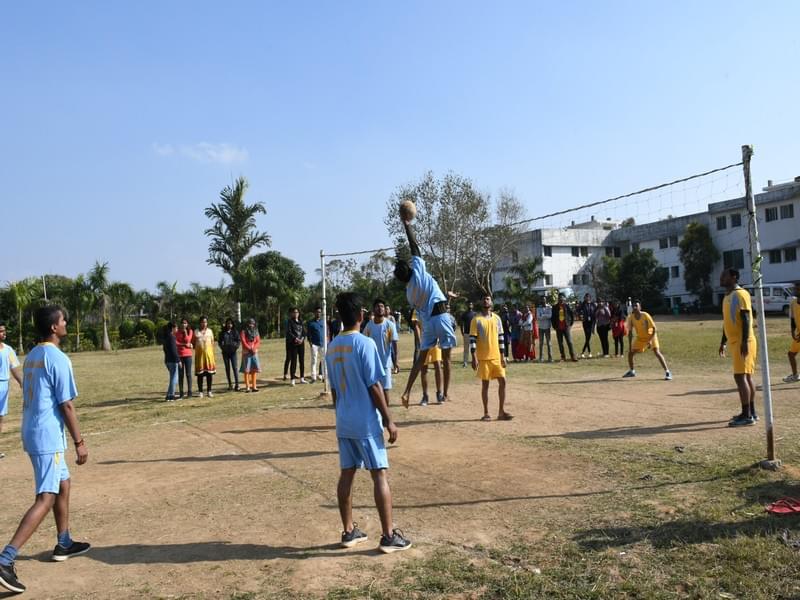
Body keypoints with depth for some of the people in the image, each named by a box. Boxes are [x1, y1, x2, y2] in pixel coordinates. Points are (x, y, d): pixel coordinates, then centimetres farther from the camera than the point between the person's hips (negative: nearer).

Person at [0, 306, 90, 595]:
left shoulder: (31, 356, 11)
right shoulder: (58, 359, -17)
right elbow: (67, 406, -16)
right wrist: (79, 442, -10)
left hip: (34, 433, 10)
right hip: (48, 437, -10)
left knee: (63, 485, 21)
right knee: (45, 499, -8)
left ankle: (64, 544, 32)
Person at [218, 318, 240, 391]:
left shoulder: (235, 332, 5)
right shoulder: (223, 333, 7)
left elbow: (239, 340, 3)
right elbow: (220, 342, 7)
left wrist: (236, 346, -13)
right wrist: (223, 347, -11)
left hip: (233, 352, -2)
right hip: (225, 352, 2)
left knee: (235, 367, -10)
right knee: (227, 368, 7)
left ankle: (237, 384, -13)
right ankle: (230, 384, 13)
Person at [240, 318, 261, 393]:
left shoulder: (256, 332, 14)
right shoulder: (244, 332, 2)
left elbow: (258, 341, 5)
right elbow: (243, 342, -7)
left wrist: (254, 348, -11)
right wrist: (249, 349, -15)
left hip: (254, 352, 4)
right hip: (246, 353, -4)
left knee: (255, 369, 2)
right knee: (246, 370, -5)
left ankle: (254, 386, 6)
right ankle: (247, 387, -4)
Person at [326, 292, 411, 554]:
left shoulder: (332, 347, 7)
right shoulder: (365, 344, -15)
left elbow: (333, 389, 13)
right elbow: (374, 386, -15)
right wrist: (389, 420, -9)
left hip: (343, 423, 7)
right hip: (366, 423, -7)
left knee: (346, 474, 12)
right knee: (379, 475, 0)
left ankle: (348, 532, 21)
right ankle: (389, 536, 5)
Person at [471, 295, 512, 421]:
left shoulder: (497, 318, 8)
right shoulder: (476, 320, -5)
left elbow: (501, 337, 11)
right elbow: (472, 339, -9)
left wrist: (502, 356, 7)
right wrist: (474, 358, -15)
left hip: (496, 357, 4)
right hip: (483, 358, -4)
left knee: (502, 381, 1)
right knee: (485, 384, 2)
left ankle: (501, 411, 9)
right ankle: (486, 413, 10)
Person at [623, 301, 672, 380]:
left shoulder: (645, 315, -24)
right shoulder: (631, 317, -12)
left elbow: (654, 328, -20)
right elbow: (630, 332, -4)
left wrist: (650, 341, -28)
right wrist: (630, 345, -7)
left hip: (650, 336, -5)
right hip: (640, 338, 5)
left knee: (657, 352, -22)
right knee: (630, 352, 3)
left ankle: (667, 372, -17)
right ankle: (632, 371, 24)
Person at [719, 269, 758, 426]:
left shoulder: (741, 294, -12)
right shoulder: (727, 296, 16)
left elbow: (746, 319, -19)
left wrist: (744, 342, -25)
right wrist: (723, 342, 23)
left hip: (742, 342, -10)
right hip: (734, 342, 10)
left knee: (740, 376, -11)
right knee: (746, 376, 13)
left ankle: (747, 416, -8)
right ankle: (751, 412, 20)